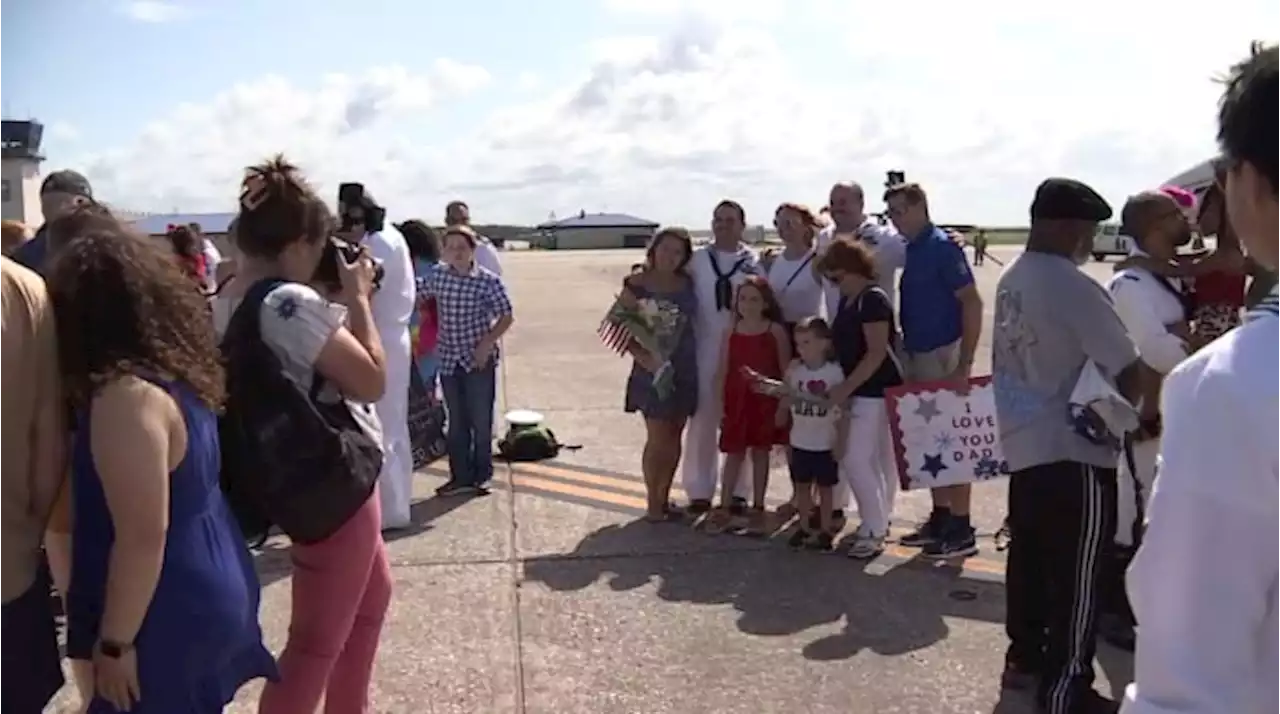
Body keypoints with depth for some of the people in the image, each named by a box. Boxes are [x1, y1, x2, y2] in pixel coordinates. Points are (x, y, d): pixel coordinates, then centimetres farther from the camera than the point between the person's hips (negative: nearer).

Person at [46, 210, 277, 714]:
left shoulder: (126, 394, -23)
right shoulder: (177, 371, 4)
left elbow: (144, 537, -24)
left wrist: (115, 642, -17)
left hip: (171, 612, -9)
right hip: (211, 588, 9)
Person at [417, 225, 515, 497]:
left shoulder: (488, 280, -12)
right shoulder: (436, 276, 0)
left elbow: (506, 317, -7)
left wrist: (487, 343, -15)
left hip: (480, 359, -4)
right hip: (449, 359, 4)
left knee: (481, 420, 5)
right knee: (456, 421, 11)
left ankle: (480, 475, 21)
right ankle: (461, 477, 20)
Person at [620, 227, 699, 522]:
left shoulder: (687, 283, 6)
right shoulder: (637, 284, -7)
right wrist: (644, 358, -21)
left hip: (685, 368, 5)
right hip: (653, 367, -4)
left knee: (674, 436, 11)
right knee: (658, 437, -1)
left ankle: (664, 498, 24)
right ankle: (652, 504, 12)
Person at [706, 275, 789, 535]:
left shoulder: (776, 331, -4)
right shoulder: (730, 332, 1)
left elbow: (786, 370, -2)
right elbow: (722, 371, 3)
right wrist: (720, 405, 0)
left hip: (765, 400, -1)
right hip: (736, 399, 1)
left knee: (760, 452, 8)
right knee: (734, 453, 6)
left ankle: (758, 509, 17)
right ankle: (725, 507, 12)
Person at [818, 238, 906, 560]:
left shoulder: (873, 298, -16)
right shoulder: (848, 300, 11)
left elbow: (877, 353, -21)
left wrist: (846, 387, -20)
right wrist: (844, 387, 10)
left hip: (877, 391, -9)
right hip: (863, 391, 9)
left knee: (855, 460, -10)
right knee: (878, 460, 15)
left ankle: (874, 531, -1)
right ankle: (878, 524, 24)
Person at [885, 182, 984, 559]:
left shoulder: (942, 247, -13)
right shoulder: (911, 250, 10)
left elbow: (972, 304, -17)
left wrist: (964, 364, -22)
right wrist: (904, 350, 12)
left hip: (943, 355, -8)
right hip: (916, 355, 8)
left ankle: (961, 530, 7)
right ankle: (940, 518, 24)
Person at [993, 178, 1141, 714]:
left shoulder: (1012, 280, 6)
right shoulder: (1074, 288, -19)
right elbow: (1128, 371, -17)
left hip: (1024, 443, 8)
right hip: (1073, 451, -8)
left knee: (1030, 558, 18)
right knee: (1075, 576, 3)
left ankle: (1024, 658, 32)